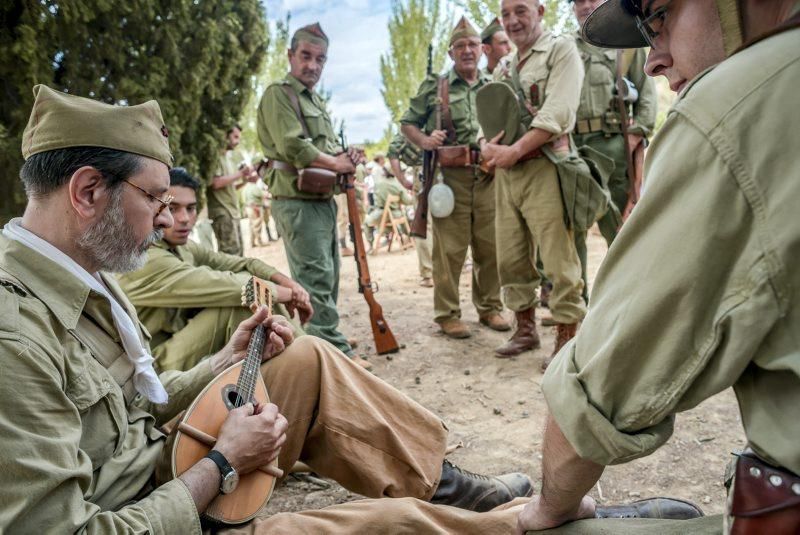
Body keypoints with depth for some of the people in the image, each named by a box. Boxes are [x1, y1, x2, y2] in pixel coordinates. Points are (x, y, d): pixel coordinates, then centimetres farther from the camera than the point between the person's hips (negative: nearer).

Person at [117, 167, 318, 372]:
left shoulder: (181, 247, 7)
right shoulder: (146, 260, -22)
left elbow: (238, 263, 3)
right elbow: (217, 285, -28)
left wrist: (284, 280, -14)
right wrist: (284, 292, -18)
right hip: (161, 366, -9)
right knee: (246, 293, -20)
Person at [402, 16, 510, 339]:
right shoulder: (434, 87, 7)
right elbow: (407, 124, 9)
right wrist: (424, 141, -11)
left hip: (489, 176, 3)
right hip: (450, 176, -3)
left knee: (490, 247, 7)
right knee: (449, 249, -3)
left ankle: (490, 307, 21)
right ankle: (447, 314, 7)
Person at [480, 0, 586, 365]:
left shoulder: (561, 50, 1)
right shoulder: (504, 67, 22)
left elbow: (557, 114, -13)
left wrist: (513, 151, -17)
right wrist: (486, 145, -2)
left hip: (544, 167, -7)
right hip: (506, 172, 7)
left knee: (558, 259, -6)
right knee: (510, 257, 10)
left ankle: (567, 339, 4)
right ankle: (526, 329, 24)